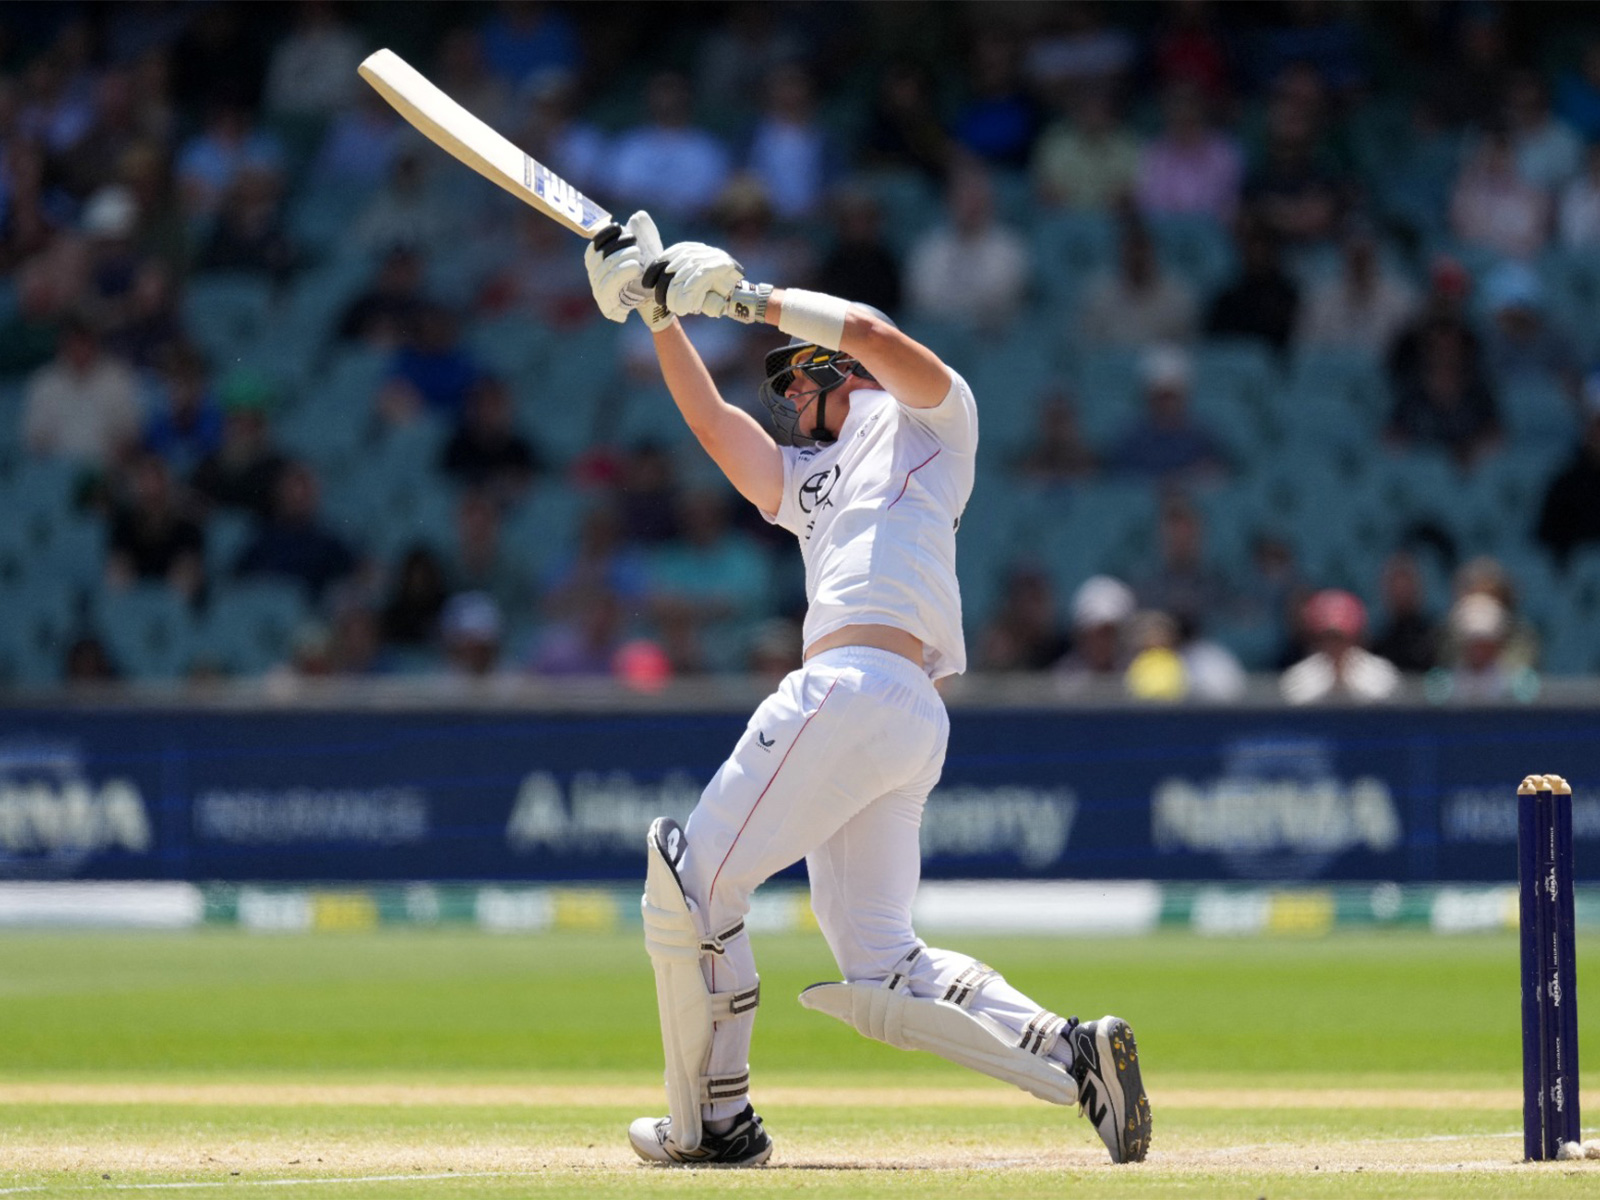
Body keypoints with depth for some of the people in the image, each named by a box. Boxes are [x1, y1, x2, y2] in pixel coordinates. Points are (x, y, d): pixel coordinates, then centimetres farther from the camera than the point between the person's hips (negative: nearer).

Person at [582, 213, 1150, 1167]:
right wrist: (660, 310, 23)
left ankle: (714, 1120, 0)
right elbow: (710, 417, 30)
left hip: (858, 688, -9)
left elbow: (873, 336, -6)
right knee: (881, 972, 3)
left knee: (692, 880, -4)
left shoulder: (925, 421, 12)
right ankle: (1076, 1054, -8)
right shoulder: (806, 481, 34)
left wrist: (748, 296, 1)